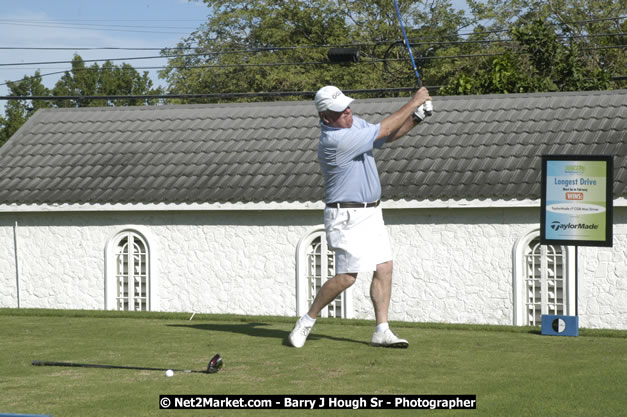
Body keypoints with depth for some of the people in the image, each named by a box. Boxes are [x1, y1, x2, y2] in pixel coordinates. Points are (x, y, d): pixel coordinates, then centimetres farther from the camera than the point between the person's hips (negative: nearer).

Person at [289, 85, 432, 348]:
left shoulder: (354, 123, 5)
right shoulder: (334, 140, -24)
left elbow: (387, 137, 16)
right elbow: (382, 131, -19)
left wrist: (414, 119, -2)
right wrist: (413, 103, -11)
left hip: (371, 213, 9)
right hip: (347, 217, -9)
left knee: (384, 269, 1)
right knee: (346, 277, -11)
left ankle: (382, 331, 3)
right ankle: (307, 321, 5)